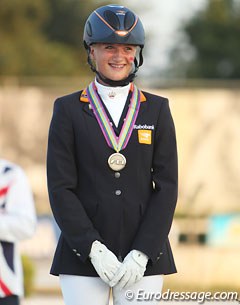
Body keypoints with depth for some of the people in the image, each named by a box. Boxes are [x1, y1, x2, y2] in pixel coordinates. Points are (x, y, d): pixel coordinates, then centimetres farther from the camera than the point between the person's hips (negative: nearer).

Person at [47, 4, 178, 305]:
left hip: (143, 256, 1)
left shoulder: (156, 109, 8)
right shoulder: (68, 110, 4)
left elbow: (167, 186, 3)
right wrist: (94, 249, -12)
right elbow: (60, 188, -1)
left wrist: (141, 254, -8)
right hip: (83, 255, -1)